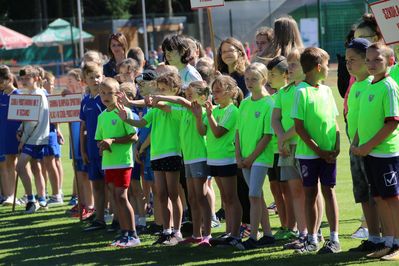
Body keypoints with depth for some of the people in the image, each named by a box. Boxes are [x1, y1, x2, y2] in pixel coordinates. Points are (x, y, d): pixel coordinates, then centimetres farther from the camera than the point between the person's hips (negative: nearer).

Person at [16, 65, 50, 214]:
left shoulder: (38, 95, -14)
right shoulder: (30, 95, 16)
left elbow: (34, 120, -18)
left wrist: (23, 139, -14)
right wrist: (21, 131, 3)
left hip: (35, 138, -10)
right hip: (32, 138, 10)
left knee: (20, 166, -15)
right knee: (35, 168, 12)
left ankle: (31, 200, -14)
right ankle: (42, 201, 16)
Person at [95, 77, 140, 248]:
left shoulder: (124, 112, -8)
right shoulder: (102, 116, 12)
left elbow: (133, 137, -12)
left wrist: (112, 140, -19)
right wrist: (102, 145, -6)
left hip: (123, 161, -7)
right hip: (108, 161, 7)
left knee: (121, 197, -10)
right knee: (115, 197, 8)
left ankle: (133, 235, -6)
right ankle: (124, 234, 14)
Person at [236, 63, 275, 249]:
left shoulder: (268, 104, -10)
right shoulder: (244, 103, 10)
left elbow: (267, 135, -13)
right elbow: (239, 131, 12)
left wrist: (252, 157, -12)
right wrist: (239, 156, 1)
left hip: (261, 157, -7)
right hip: (245, 158, 7)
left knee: (254, 196, -11)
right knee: (257, 196, 10)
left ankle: (253, 237, -10)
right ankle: (267, 234, 17)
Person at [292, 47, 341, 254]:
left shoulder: (326, 90, 8)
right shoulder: (302, 91, -9)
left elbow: (334, 121, 11)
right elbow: (299, 127, -11)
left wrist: (336, 147, -3)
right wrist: (318, 150, -13)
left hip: (328, 153, 4)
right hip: (308, 152, -4)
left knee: (329, 191, 5)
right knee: (310, 193, 5)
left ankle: (334, 239, 6)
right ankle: (312, 239, 12)